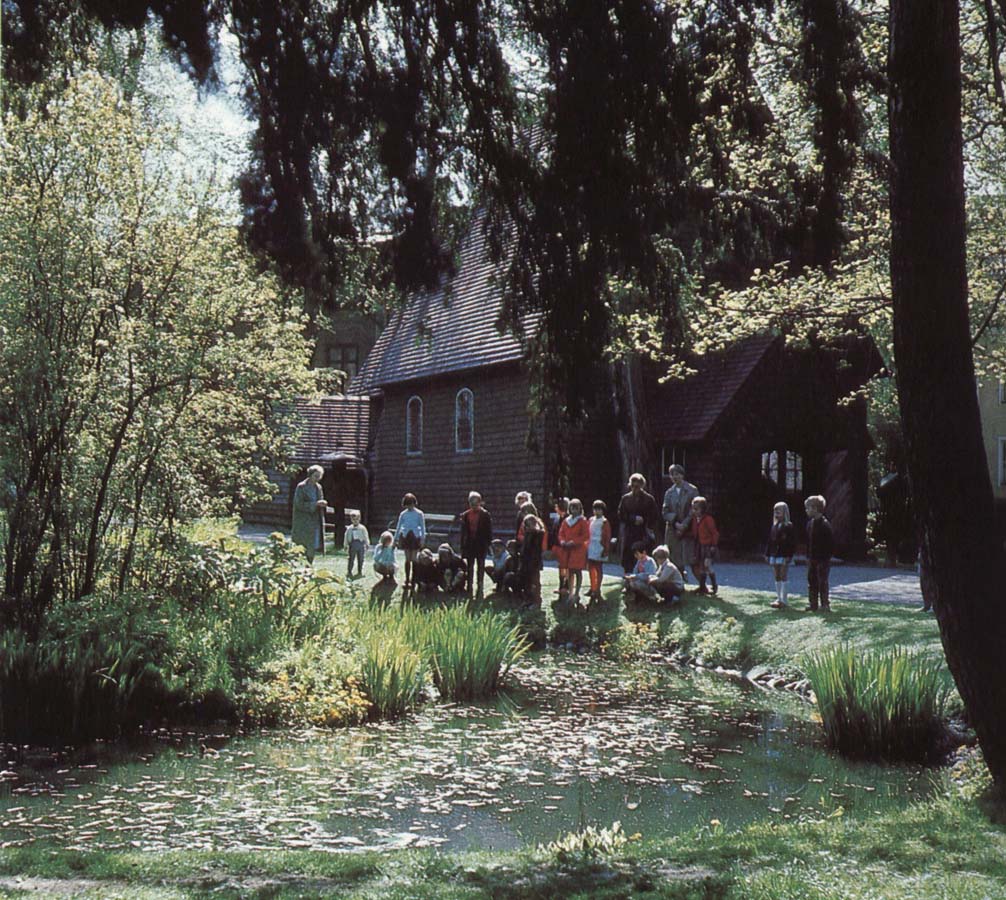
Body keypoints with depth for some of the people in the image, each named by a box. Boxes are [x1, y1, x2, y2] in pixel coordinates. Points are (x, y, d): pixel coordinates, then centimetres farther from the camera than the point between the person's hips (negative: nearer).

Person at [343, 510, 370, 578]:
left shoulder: (362, 528, 2)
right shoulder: (349, 528, 2)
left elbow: (366, 537, 9)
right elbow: (346, 537, 8)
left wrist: (367, 545, 10)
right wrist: (345, 546, 7)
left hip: (361, 545, 1)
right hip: (352, 545, -1)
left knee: (360, 559, 6)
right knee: (351, 559, -2)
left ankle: (359, 572, 17)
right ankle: (349, 572, 2)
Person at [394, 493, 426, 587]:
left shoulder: (419, 513, 1)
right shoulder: (403, 514, 6)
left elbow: (423, 527, 2)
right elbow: (398, 526, 11)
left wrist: (423, 539, -5)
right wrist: (396, 539, 7)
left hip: (415, 537, -2)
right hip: (405, 536, 2)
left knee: (414, 559, -3)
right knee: (407, 559, 2)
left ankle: (413, 579, 3)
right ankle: (407, 579, 7)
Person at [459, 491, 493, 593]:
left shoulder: (485, 515, -3)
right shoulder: (465, 515, 6)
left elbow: (489, 531, -2)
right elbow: (463, 532, 8)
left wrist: (488, 544, -7)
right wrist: (463, 546, 4)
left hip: (481, 544, -3)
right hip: (469, 544, 3)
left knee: (481, 566, 3)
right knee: (469, 566, 5)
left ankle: (480, 588, 7)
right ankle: (469, 588, 10)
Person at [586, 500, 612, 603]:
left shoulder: (605, 522, -7)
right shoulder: (591, 521, 9)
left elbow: (608, 537, -8)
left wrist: (606, 550, -12)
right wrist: (587, 547, 11)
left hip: (600, 549, -6)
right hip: (591, 549, 6)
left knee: (599, 569, 0)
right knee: (591, 568, 9)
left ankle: (597, 590, 4)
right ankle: (592, 589, 18)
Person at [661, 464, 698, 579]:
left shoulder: (692, 490, 0)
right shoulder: (669, 492, 11)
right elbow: (665, 513, 6)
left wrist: (684, 525, -12)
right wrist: (675, 523, -10)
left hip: (688, 530, -3)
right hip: (673, 531, 3)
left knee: (691, 560, -8)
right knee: (675, 561, 0)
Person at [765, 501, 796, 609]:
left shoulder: (789, 526, -7)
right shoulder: (773, 526, 12)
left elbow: (792, 543, -11)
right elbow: (770, 541, 15)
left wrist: (789, 555, -17)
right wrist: (767, 554, 11)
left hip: (784, 556, -7)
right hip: (774, 555, 7)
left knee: (783, 577, -6)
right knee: (777, 578, 9)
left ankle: (784, 600, -5)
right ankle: (779, 598, 15)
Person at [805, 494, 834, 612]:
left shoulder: (824, 524, -15)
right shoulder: (810, 523, 9)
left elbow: (831, 543, -13)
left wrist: (826, 556, -14)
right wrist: (808, 556, 12)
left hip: (822, 559, -8)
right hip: (812, 558, 8)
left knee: (822, 582, -2)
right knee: (811, 581, 10)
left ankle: (825, 605, 6)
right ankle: (813, 604, 17)